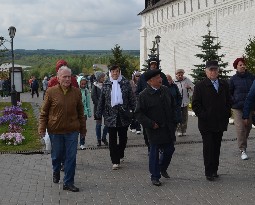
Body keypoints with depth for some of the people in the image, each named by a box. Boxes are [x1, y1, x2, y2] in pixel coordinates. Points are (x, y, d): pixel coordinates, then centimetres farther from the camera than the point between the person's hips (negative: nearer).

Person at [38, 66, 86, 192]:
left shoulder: (76, 92, 3)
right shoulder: (51, 92, -4)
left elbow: (80, 112, 10)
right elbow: (44, 112, 0)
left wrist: (83, 128, 13)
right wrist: (42, 128, -5)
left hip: (72, 131, 1)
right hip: (55, 130, -1)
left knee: (71, 157, 0)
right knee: (56, 155, 14)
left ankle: (68, 183, 10)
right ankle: (56, 172, 44)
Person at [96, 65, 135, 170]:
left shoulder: (125, 83, 4)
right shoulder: (106, 84, 5)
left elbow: (131, 99, 4)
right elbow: (101, 100, 7)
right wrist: (98, 114, 6)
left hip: (123, 114, 0)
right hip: (110, 114, 0)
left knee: (123, 137, 10)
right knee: (112, 139, -1)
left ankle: (120, 154, 35)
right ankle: (115, 161, 4)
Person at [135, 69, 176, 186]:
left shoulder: (166, 90, 5)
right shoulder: (144, 95, -13)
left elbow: (172, 106, 16)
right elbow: (138, 113, -12)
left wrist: (172, 121, 9)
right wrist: (150, 124, -17)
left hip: (168, 128, 5)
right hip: (154, 129, -5)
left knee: (169, 150, 13)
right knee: (154, 152, 3)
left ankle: (162, 168, 39)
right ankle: (155, 176, 17)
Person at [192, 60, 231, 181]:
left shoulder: (224, 85, 11)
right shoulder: (200, 86, -3)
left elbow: (228, 101, 17)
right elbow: (195, 104, -5)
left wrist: (227, 115, 4)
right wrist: (203, 116, -12)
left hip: (220, 123, 4)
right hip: (206, 124, -4)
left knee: (216, 147, 9)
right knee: (208, 148, -2)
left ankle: (214, 170, 18)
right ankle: (209, 172, 4)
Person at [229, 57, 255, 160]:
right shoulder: (233, 79, -1)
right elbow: (229, 93, 6)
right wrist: (233, 102, -6)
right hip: (238, 108, -3)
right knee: (240, 128, -10)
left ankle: (243, 144, 33)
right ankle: (242, 150, -5)